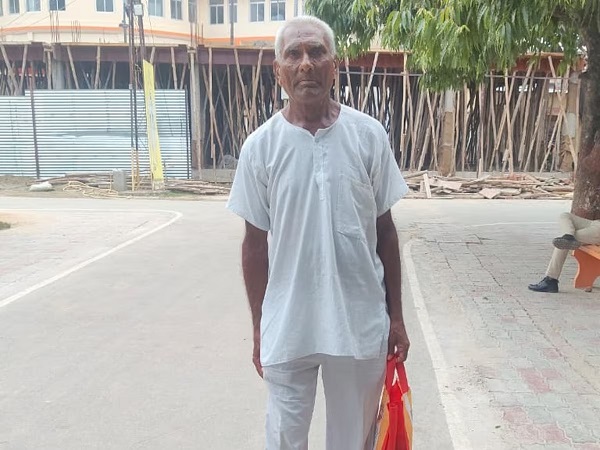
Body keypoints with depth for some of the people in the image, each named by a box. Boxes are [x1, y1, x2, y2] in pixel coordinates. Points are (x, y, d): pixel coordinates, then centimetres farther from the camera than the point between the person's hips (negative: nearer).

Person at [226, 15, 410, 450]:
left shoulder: (370, 135, -4)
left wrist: (396, 316, 5)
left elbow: (385, 230, 3)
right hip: (287, 327, 0)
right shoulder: (261, 145, -5)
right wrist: (258, 327, 5)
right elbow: (256, 243, 2)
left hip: (361, 324, 1)